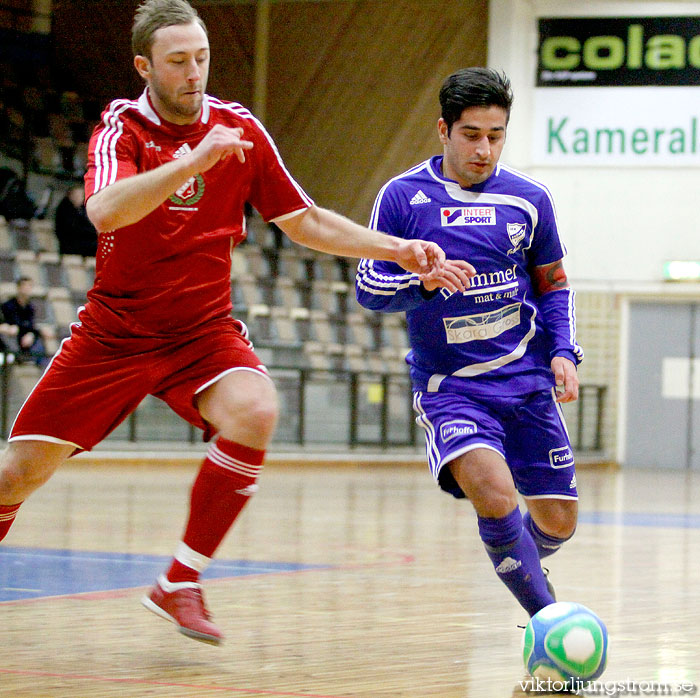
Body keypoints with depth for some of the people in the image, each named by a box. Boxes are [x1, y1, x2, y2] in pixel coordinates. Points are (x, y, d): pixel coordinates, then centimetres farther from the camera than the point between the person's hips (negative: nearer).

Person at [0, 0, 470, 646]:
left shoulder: (239, 128, -1)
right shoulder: (123, 126, -11)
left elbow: (306, 221, 8)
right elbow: (104, 211, -31)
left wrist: (399, 250, -2)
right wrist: (195, 160, -40)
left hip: (203, 331, 2)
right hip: (114, 331, -1)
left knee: (254, 413, -29)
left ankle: (181, 585, -17)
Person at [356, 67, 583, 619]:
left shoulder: (529, 199, 4)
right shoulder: (403, 197, -4)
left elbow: (554, 285, 15)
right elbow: (369, 288, -2)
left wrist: (564, 352, 0)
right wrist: (424, 281, -22)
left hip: (527, 381, 3)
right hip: (449, 384, -3)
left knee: (558, 522, 5)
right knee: (494, 494, -29)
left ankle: (516, 564, 40)